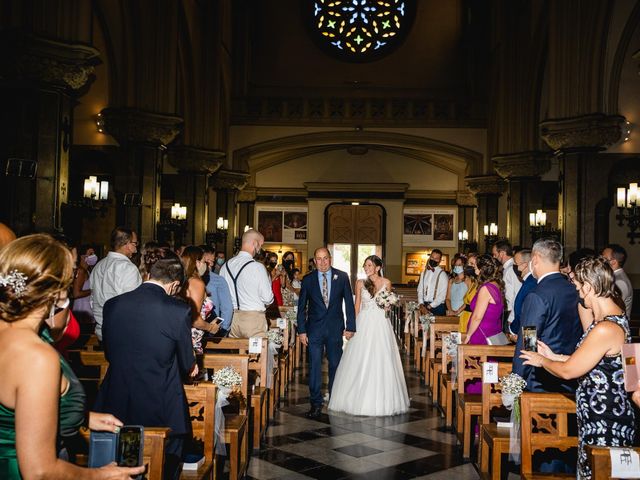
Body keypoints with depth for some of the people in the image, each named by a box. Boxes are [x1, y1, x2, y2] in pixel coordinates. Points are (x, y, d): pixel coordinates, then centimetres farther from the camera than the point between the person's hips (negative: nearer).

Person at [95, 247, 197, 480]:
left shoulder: (112, 305, -5)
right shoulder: (179, 310, -16)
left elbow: (109, 354, 10)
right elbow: (186, 364, -3)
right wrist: (191, 365, 21)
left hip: (116, 407, 4)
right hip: (160, 409, -3)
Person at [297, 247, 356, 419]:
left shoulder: (342, 277, 0)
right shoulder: (308, 280, 1)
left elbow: (349, 303, 2)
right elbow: (301, 306, 4)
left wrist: (350, 327, -1)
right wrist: (301, 330, -2)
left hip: (335, 328, 0)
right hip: (314, 329, 0)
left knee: (335, 364, 10)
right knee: (314, 366, -2)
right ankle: (316, 403, 7)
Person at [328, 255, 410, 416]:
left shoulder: (386, 283, 3)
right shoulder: (360, 283, 4)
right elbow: (357, 305, 7)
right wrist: (354, 324, 1)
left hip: (381, 323, 0)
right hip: (364, 323, 1)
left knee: (381, 360, 0)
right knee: (361, 361, 1)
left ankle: (382, 400, 10)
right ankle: (360, 399, 11)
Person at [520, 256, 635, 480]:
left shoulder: (606, 329, -27)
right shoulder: (616, 316, 6)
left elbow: (568, 371, -18)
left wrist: (542, 360, 0)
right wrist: (552, 356, 15)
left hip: (605, 424, -10)